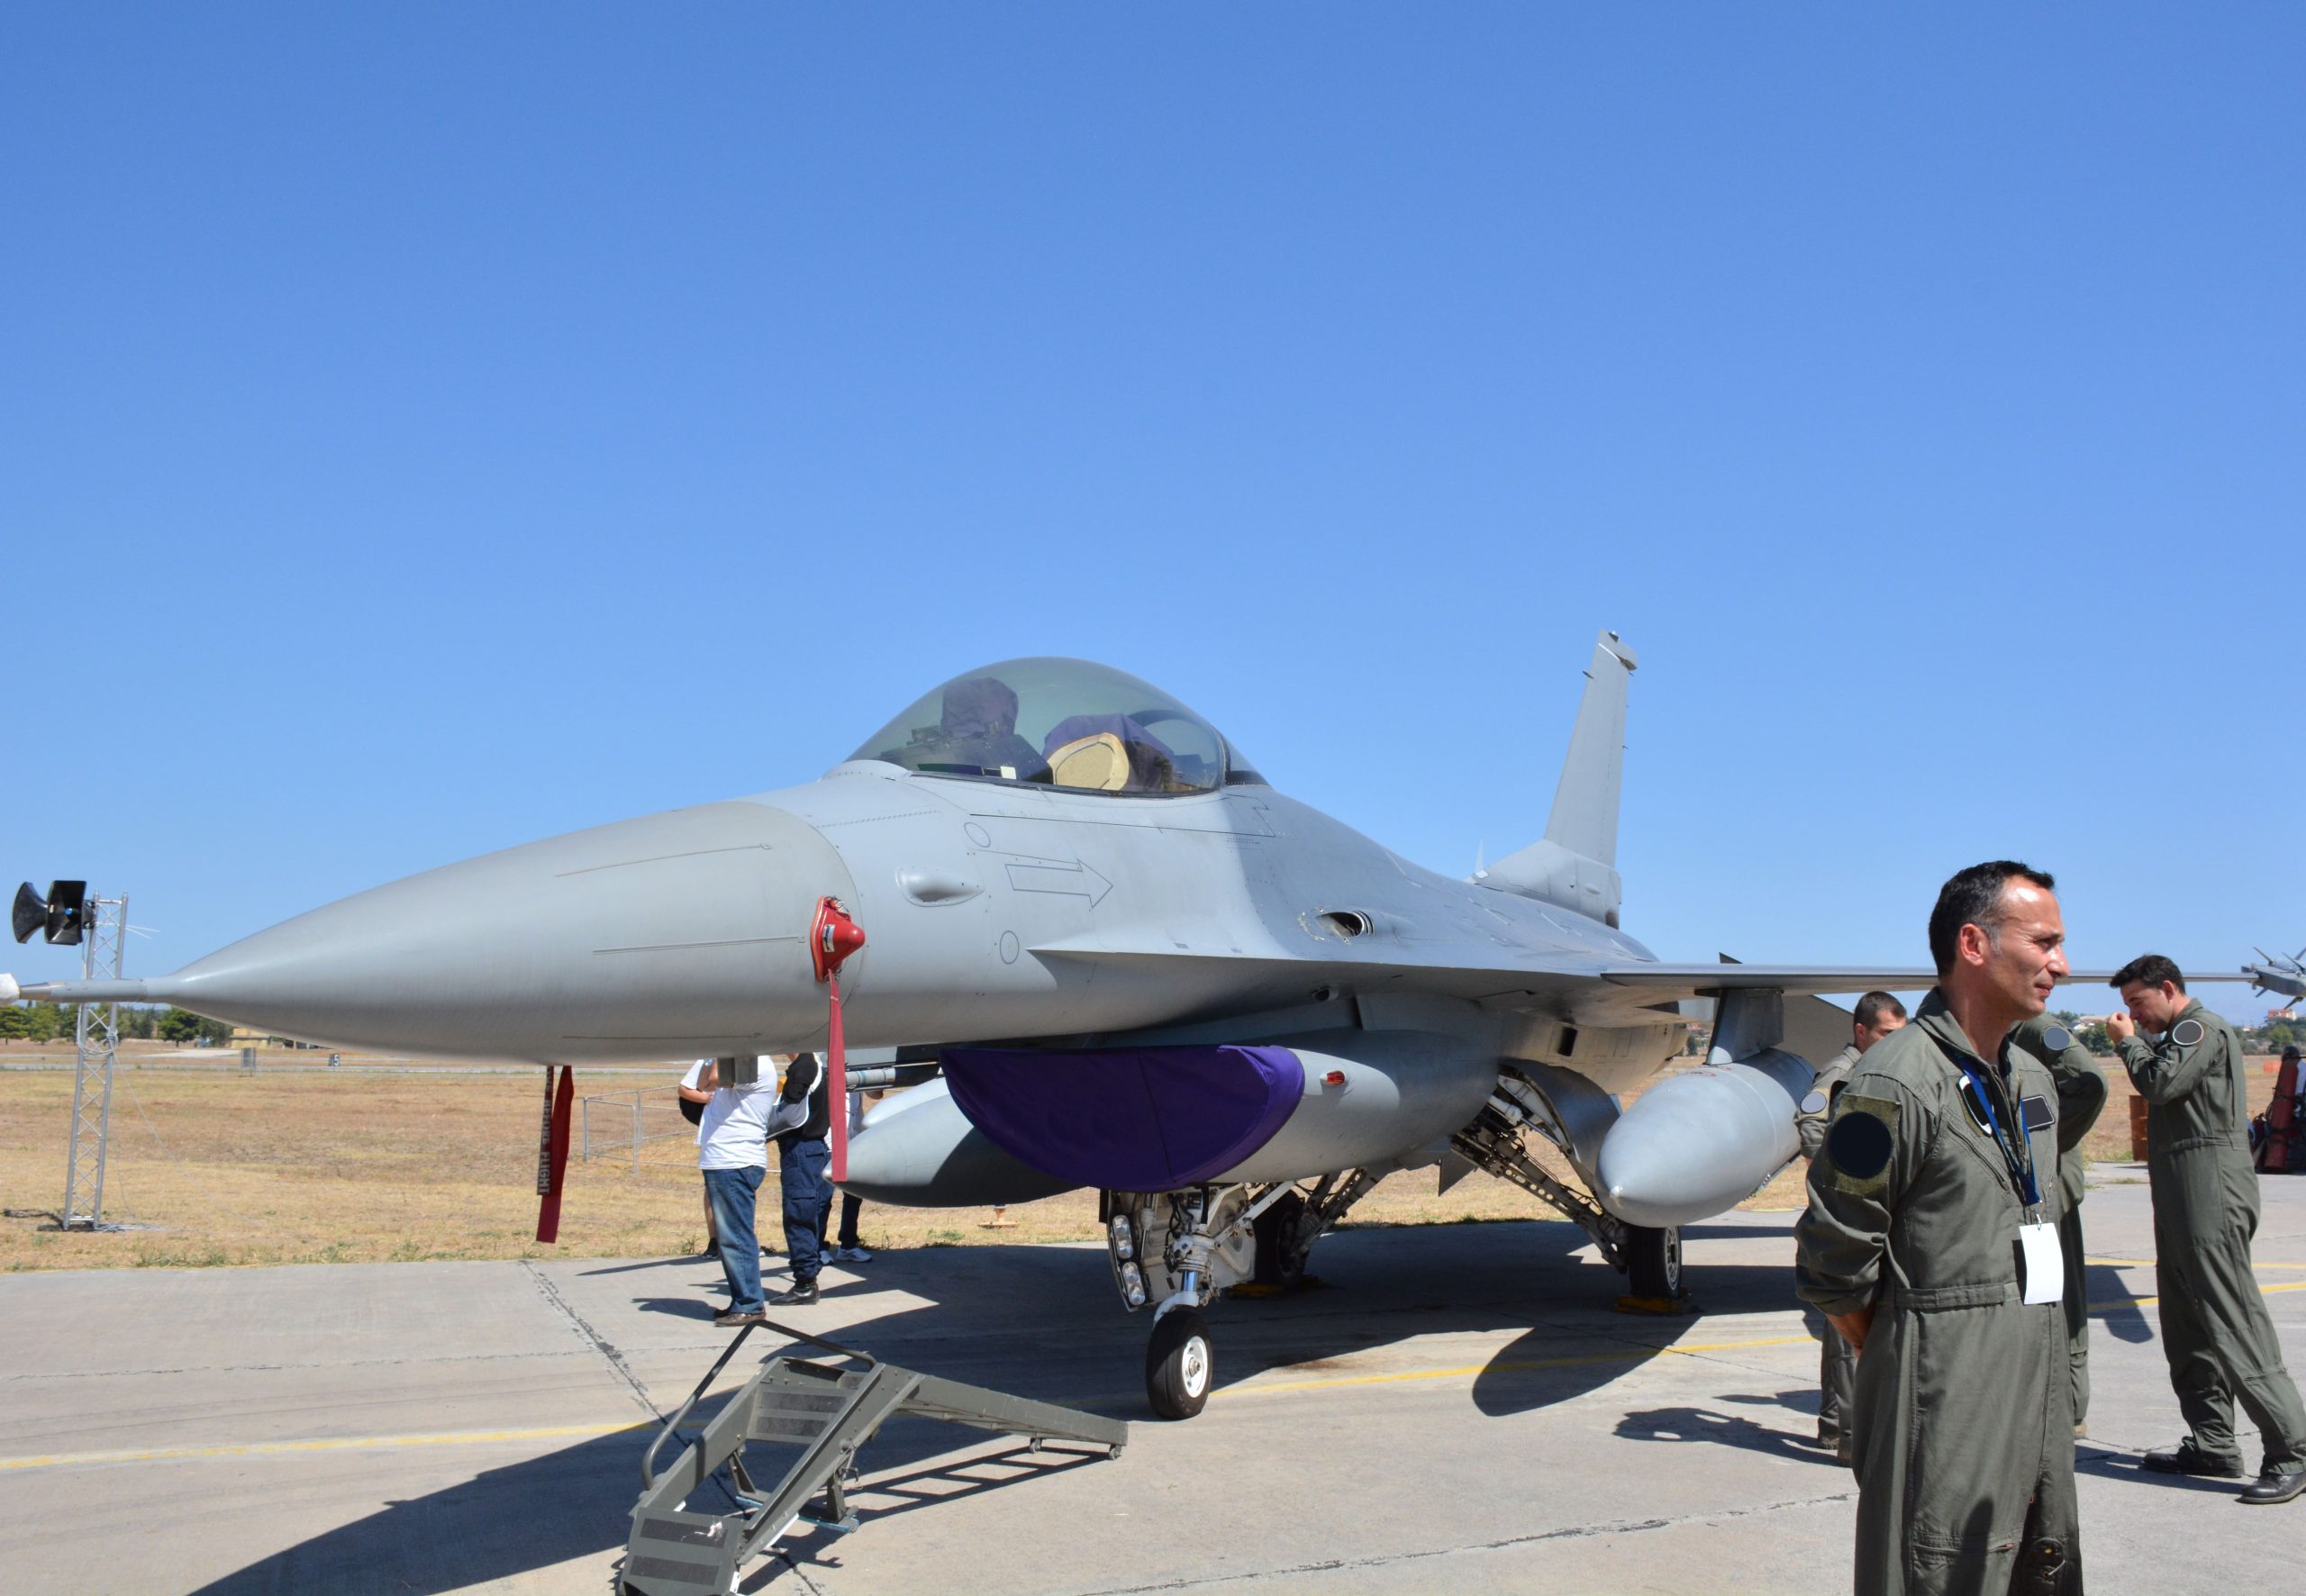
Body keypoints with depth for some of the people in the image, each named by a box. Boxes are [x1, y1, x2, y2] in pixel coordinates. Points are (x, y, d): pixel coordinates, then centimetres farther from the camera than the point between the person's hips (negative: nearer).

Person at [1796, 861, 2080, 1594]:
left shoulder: (2031, 1077, 12)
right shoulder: (1896, 1081, -16)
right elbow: (1832, 1266, -14)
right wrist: (1900, 1363, -3)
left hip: (2037, 1397, 8)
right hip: (1946, 1407, -8)